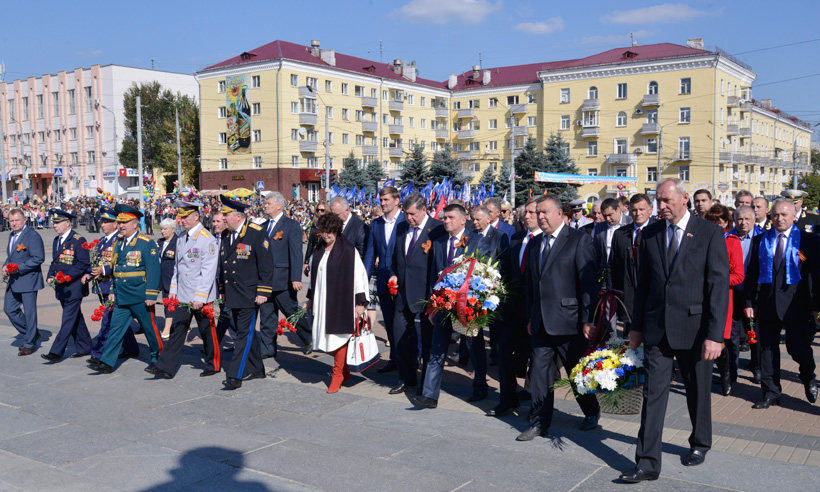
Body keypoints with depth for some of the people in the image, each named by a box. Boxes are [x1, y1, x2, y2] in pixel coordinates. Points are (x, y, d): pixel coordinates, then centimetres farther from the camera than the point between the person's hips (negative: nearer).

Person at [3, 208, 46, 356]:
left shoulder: (32, 236, -13)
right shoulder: (12, 236, 14)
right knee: (9, 309, 11)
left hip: (28, 279, -9)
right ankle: (31, 334, 26)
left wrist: (19, 268, -22)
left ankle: (30, 344, 11)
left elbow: (39, 258, -19)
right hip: (14, 280, 9)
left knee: (29, 312, 0)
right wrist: (5, 266, 3)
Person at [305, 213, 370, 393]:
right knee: (326, 337, 8)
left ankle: (338, 374, 18)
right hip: (322, 302, 6)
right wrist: (311, 299, 19)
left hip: (341, 301, -6)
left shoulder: (348, 250, -10)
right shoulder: (320, 250, 10)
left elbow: (359, 275, -11)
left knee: (338, 337, 1)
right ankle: (344, 371, 28)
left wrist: (360, 302, -13)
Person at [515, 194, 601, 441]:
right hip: (541, 323, 6)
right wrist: (530, 317, 14)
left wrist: (587, 319, -14)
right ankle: (539, 423, 17)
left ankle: (592, 413, 32)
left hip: (568, 321, -6)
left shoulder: (579, 240, -8)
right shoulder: (535, 243, 12)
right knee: (539, 372, 7)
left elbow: (588, 283, -11)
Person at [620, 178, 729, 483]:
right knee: (653, 393, 0)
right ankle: (648, 463, 4)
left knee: (698, 391, 16)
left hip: (694, 327, -2)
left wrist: (714, 334, -16)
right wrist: (637, 326, 9)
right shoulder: (649, 234, 4)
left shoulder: (710, 233, -7)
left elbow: (719, 285, -11)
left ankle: (700, 443, 40)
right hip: (656, 327, 2)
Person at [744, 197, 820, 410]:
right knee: (767, 349, 7)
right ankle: (771, 393, 20)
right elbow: (752, 274, 8)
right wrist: (750, 302, 3)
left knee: (798, 348, 1)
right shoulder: (760, 240, 8)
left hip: (795, 303, -3)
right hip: (767, 303, 3)